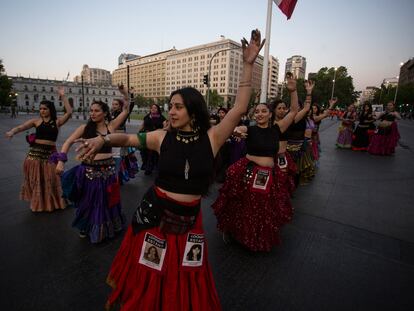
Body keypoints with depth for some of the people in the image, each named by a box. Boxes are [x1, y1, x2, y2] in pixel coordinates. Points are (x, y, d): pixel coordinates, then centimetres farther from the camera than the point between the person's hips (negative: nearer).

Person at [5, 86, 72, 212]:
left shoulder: (57, 121, 3)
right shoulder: (36, 121, 3)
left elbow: (69, 112, -8)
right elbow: (20, 127, -6)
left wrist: (62, 96, -9)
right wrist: (12, 131, -29)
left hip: (50, 153, -1)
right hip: (35, 152, 1)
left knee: (50, 179, 6)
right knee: (35, 179, 9)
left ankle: (51, 203, 24)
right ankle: (37, 203, 27)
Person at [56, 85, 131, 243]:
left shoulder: (111, 125, 0)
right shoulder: (85, 128, -1)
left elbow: (126, 110, -1)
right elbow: (68, 142, 1)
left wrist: (125, 94, -12)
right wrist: (61, 161, -9)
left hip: (108, 169, 1)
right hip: (89, 170, 0)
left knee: (107, 201, 15)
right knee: (89, 201, 14)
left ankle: (107, 228, 38)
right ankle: (87, 228, 39)